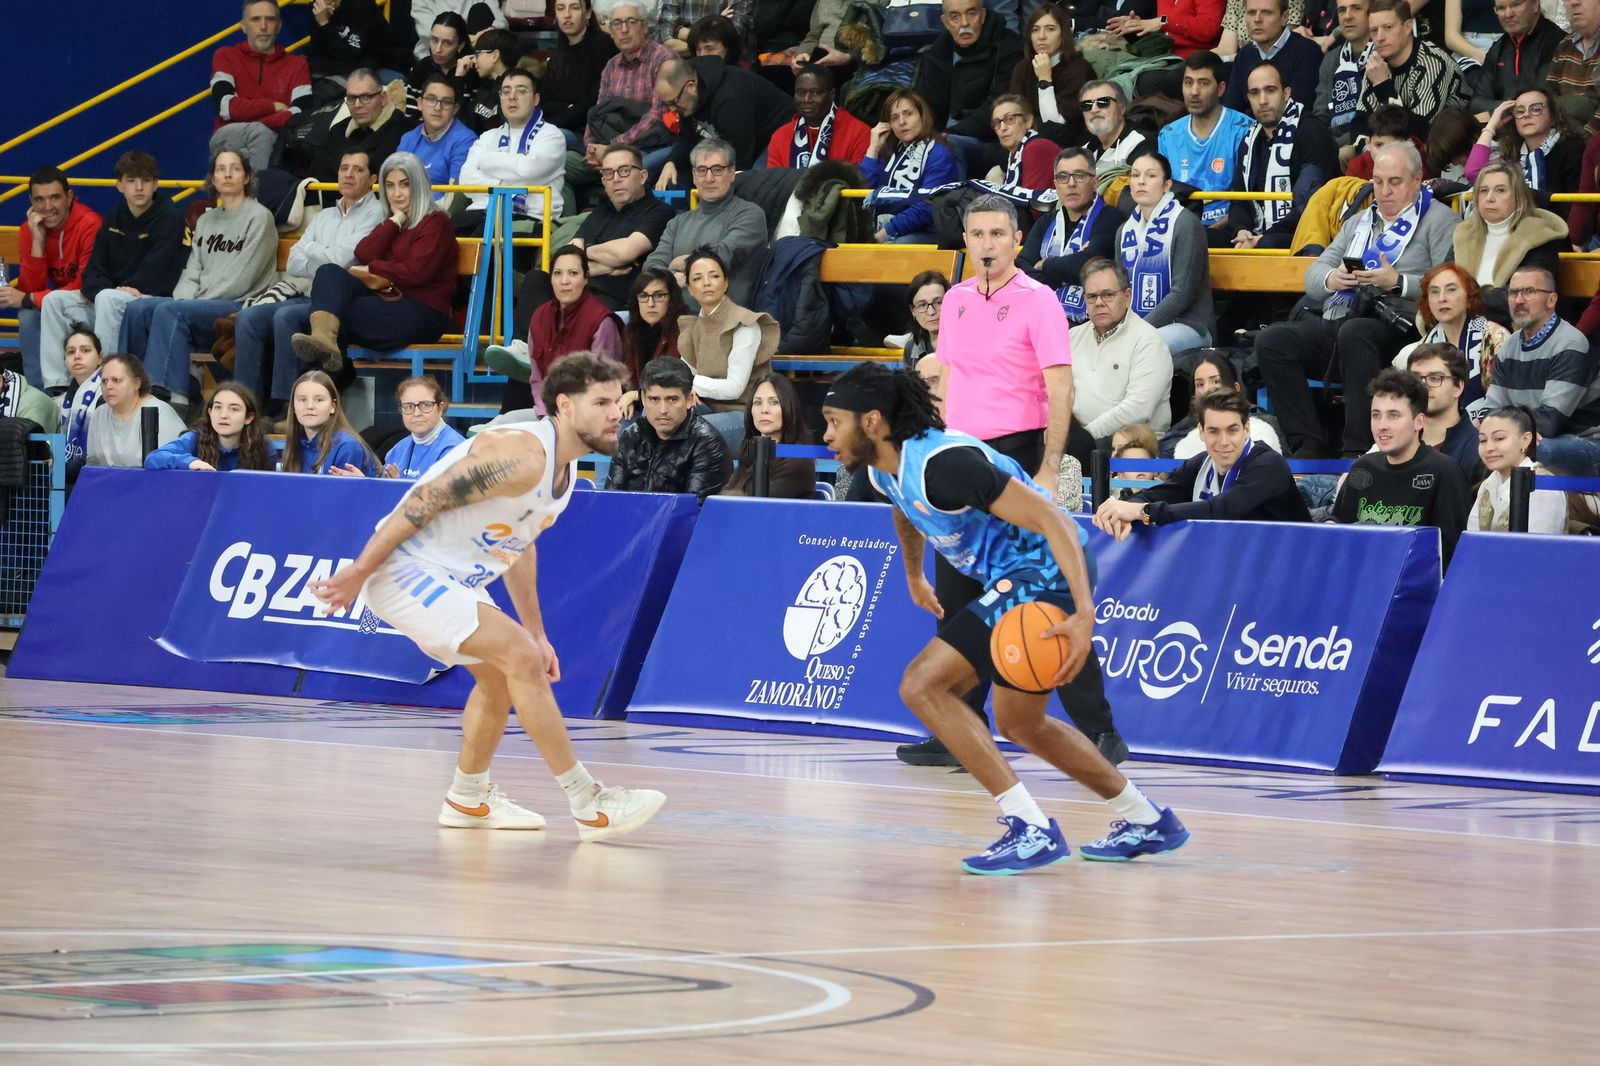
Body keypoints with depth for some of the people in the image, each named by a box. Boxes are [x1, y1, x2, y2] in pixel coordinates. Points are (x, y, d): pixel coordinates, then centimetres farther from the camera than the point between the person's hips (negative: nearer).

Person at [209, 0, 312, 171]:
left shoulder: (297, 65, 12)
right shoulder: (226, 57, 11)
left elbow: (301, 117, -6)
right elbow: (226, 107, -6)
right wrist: (274, 107, -3)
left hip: (274, 144, 0)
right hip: (226, 141, 0)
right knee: (259, 133, -34)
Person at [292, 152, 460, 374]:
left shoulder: (435, 222, 3)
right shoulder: (392, 224, 27)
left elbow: (417, 272, -10)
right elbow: (363, 255, 7)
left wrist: (373, 269, 0)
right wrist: (395, 221, 6)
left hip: (422, 312, -7)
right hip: (387, 301, 7)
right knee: (329, 272, -22)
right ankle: (323, 340, -49)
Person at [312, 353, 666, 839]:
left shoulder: (564, 470, 7)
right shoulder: (523, 456, -25)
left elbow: (517, 542, 22)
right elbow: (423, 501, -24)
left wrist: (535, 631, 21)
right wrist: (359, 572, -21)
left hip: (452, 579, 11)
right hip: (406, 571, -11)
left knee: (499, 675, 19)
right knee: (522, 659, -18)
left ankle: (468, 799, 37)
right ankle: (588, 804, -15)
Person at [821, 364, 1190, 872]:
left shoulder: (941, 464, -26)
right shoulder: (885, 468, 4)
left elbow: (1053, 521, -29)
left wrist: (1084, 614, -36)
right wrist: (914, 577, 45)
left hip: (1043, 576, -11)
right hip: (1012, 582, 11)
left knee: (923, 684, -17)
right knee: (1019, 725, 25)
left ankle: (1030, 828, -17)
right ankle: (1146, 821, 37)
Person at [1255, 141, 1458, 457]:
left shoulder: (1438, 220, 9)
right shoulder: (1358, 221, 30)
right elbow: (1313, 276, 22)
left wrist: (1398, 283, -17)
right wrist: (1331, 279, -1)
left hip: (1397, 327, -6)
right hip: (1336, 322, 6)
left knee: (1354, 333, -40)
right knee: (1272, 340, -18)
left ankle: (1359, 450, -38)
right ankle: (1307, 447, -22)